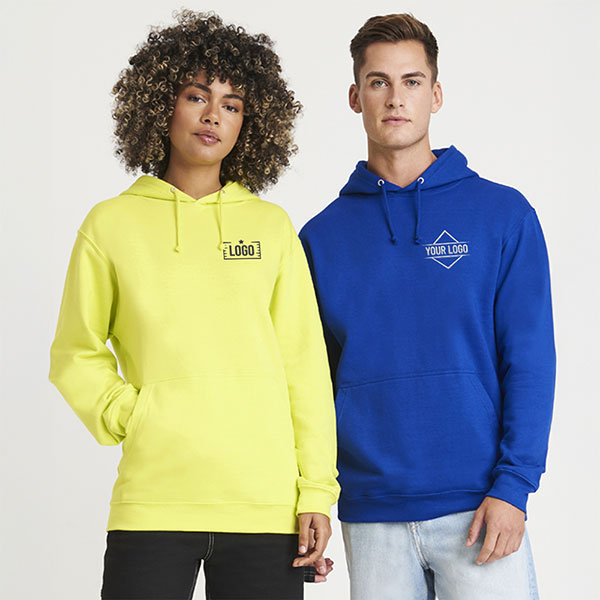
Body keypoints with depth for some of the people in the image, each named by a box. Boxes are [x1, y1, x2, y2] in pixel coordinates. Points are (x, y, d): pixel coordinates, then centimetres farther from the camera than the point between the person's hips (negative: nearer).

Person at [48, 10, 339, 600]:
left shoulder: (272, 227, 9)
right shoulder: (112, 224, 7)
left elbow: (305, 366, 7)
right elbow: (76, 354, 12)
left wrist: (316, 490, 1)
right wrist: (126, 416, -4)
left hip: (266, 505, 1)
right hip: (152, 501, -1)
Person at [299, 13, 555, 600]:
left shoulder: (504, 214, 1)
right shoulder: (321, 236, 7)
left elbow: (528, 362, -2)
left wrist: (511, 485, -10)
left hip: (479, 510, -2)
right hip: (370, 517, 2)